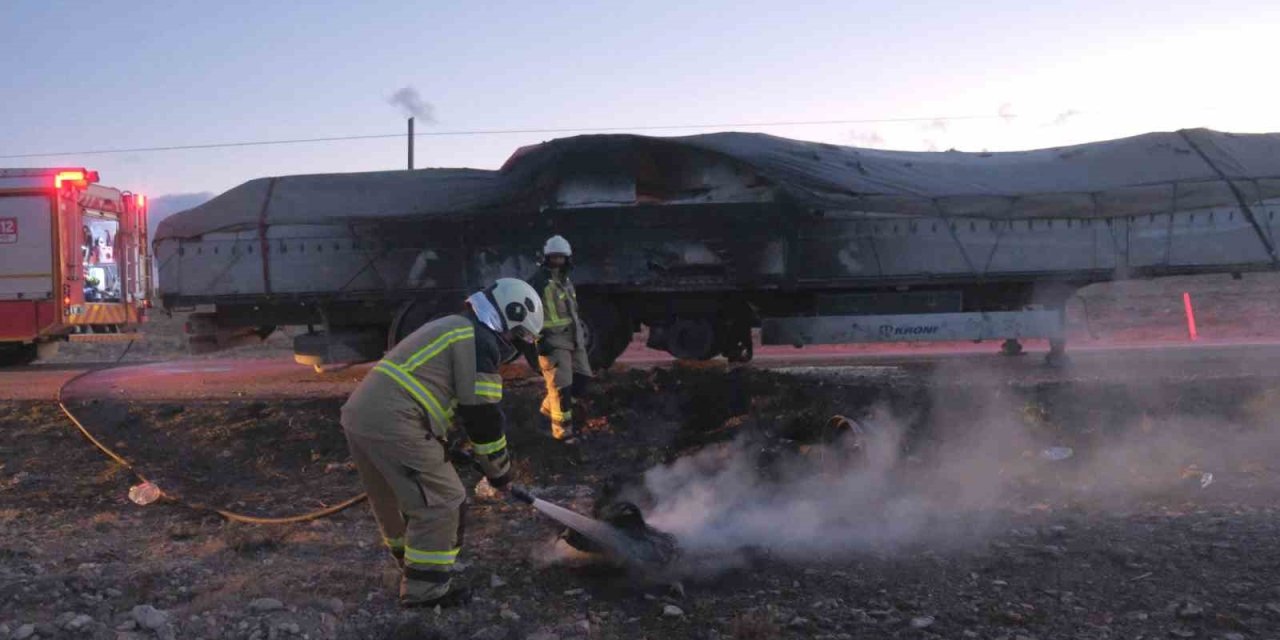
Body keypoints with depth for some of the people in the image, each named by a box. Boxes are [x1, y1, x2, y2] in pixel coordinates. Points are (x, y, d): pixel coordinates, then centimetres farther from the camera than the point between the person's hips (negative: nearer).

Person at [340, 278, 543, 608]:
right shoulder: (479, 340, -5)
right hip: (393, 422, -10)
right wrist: (499, 470, 8)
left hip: (360, 413, 10)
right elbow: (482, 414, -4)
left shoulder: (452, 329, 26)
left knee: (395, 499, 25)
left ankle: (413, 566, 41)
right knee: (441, 501, 0)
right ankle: (424, 588, 7)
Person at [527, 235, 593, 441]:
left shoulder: (567, 281, 16)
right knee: (560, 386, -8)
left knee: (582, 378, 10)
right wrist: (539, 340, -22)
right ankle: (562, 430, 2)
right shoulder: (539, 282, -11)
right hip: (553, 341, -8)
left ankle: (550, 407, 28)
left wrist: (581, 336, 25)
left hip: (573, 339, 8)